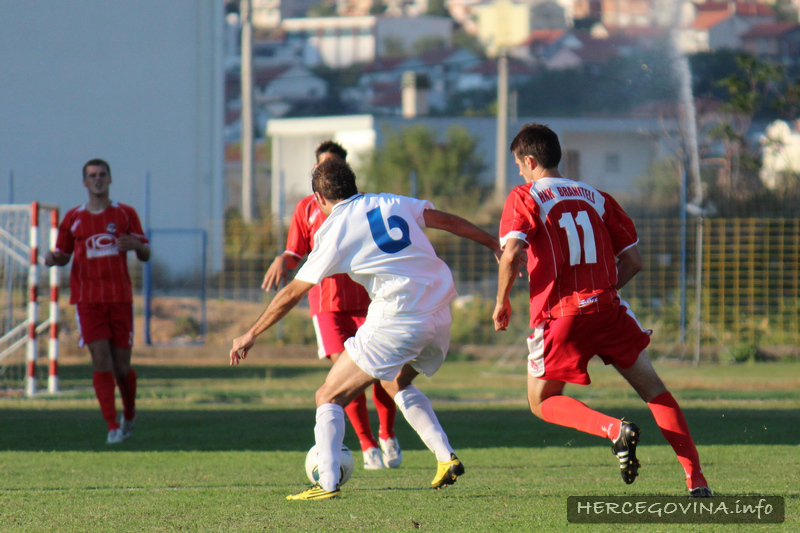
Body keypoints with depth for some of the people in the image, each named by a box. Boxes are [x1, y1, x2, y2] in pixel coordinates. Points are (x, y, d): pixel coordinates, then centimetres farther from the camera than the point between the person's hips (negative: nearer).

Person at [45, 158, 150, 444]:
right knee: (101, 360, -13)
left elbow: (145, 254, 9)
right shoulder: (73, 218, 8)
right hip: (88, 299, 0)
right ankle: (113, 427, -10)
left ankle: (129, 414, 30)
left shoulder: (125, 214, 7)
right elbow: (63, 256, 18)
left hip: (120, 298, 0)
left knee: (122, 367, 2)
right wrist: (52, 258, -7)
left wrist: (135, 244, -15)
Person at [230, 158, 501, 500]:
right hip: (439, 315, 7)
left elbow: (293, 293, 4)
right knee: (396, 384, 32)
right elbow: (448, 221, 16)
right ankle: (446, 457, 21)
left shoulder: (332, 231, 0)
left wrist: (250, 336, 13)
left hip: (398, 319, -7)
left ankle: (327, 483, -11)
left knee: (329, 397, 3)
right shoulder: (390, 203, 14)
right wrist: (495, 245, 29)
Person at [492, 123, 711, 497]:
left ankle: (615, 430, -14)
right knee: (653, 389, 11)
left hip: (559, 315, -3)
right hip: (606, 308, 3)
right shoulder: (596, 197, 15)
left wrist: (502, 301, 1)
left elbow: (511, 255, -13)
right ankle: (695, 478, -1)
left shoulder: (525, 197, 1)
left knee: (543, 403, 13)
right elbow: (632, 259, 11)